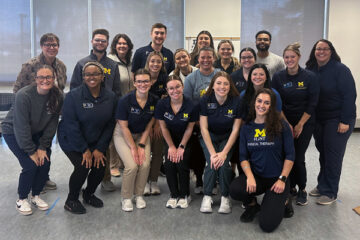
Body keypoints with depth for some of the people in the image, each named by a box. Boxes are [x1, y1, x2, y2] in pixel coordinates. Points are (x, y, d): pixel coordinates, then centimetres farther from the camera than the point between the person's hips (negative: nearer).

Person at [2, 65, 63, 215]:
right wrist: (31, 151, -21)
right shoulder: (23, 95, -29)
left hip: (37, 132, 5)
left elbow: (52, 123, -10)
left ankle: (35, 196, 19)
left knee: (45, 163, -6)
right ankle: (22, 199, 9)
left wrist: (43, 147, -12)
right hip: (13, 132, -4)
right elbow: (22, 127, -26)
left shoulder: (58, 96, -16)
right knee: (30, 165, -15)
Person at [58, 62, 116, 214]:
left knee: (100, 166, -9)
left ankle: (88, 194, 23)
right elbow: (71, 126, -19)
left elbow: (110, 125, -3)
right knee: (83, 167, -19)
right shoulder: (73, 96, -18)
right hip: (72, 141, -4)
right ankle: (71, 200, 7)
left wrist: (99, 148, -9)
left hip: (95, 142, 4)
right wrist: (85, 150, -19)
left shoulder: (110, 97, -6)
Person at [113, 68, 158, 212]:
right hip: (123, 135, -3)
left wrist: (141, 145, -10)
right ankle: (126, 198, 3)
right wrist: (133, 148, -17)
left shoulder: (154, 101, -11)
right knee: (132, 165, -20)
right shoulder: (125, 101, -21)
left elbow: (149, 126, -4)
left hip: (142, 135, 3)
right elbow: (124, 127, -16)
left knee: (145, 164, -17)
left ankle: (139, 195, 9)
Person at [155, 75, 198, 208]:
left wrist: (181, 147, -11)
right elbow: (163, 128, -6)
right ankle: (174, 195, 6)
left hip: (186, 141, -2)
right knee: (169, 164, -17)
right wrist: (171, 147, -7)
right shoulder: (162, 105, -15)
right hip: (170, 140, 2)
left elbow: (189, 129, -9)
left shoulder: (190, 106, -19)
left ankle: (185, 195, 5)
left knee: (181, 163, -20)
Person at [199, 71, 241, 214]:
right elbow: (204, 128, -14)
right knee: (212, 163, -23)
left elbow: (235, 130, -12)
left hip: (227, 138, 0)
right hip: (209, 137, 0)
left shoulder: (236, 101, -16)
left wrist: (224, 152, -20)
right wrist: (212, 153, -22)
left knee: (223, 163, -23)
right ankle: (207, 196, -4)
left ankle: (225, 197, -4)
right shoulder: (205, 100, -16)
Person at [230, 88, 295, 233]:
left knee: (267, 225, -17)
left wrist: (282, 179, -11)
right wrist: (250, 176, -16)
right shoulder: (246, 128, 4)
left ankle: (281, 201, 18)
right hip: (256, 177, 3)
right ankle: (252, 205, 6)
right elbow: (243, 157, 1)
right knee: (234, 190, -31)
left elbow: (290, 155, -3)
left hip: (276, 179, -3)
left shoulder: (281, 126, -4)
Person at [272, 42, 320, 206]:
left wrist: (300, 125, -8)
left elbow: (312, 104, -6)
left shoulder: (310, 77, -5)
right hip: (284, 123, 2)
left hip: (305, 123, -2)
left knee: (298, 157, -5)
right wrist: (288, 125, -8)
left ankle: (302, 189, 14)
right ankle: (291, 186, 20)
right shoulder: (278, 77, -1)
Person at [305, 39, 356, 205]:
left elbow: (350, 95, -14)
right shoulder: (310, 70, 4)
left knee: (333, 155, -1)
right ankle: (322, 186, 27)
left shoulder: (340, 69, -12)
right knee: (323, 153, 13)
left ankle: (330, 192, 11)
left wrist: (345, 121, -18)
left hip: (337, 119, -5)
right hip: (318, 119, 5)